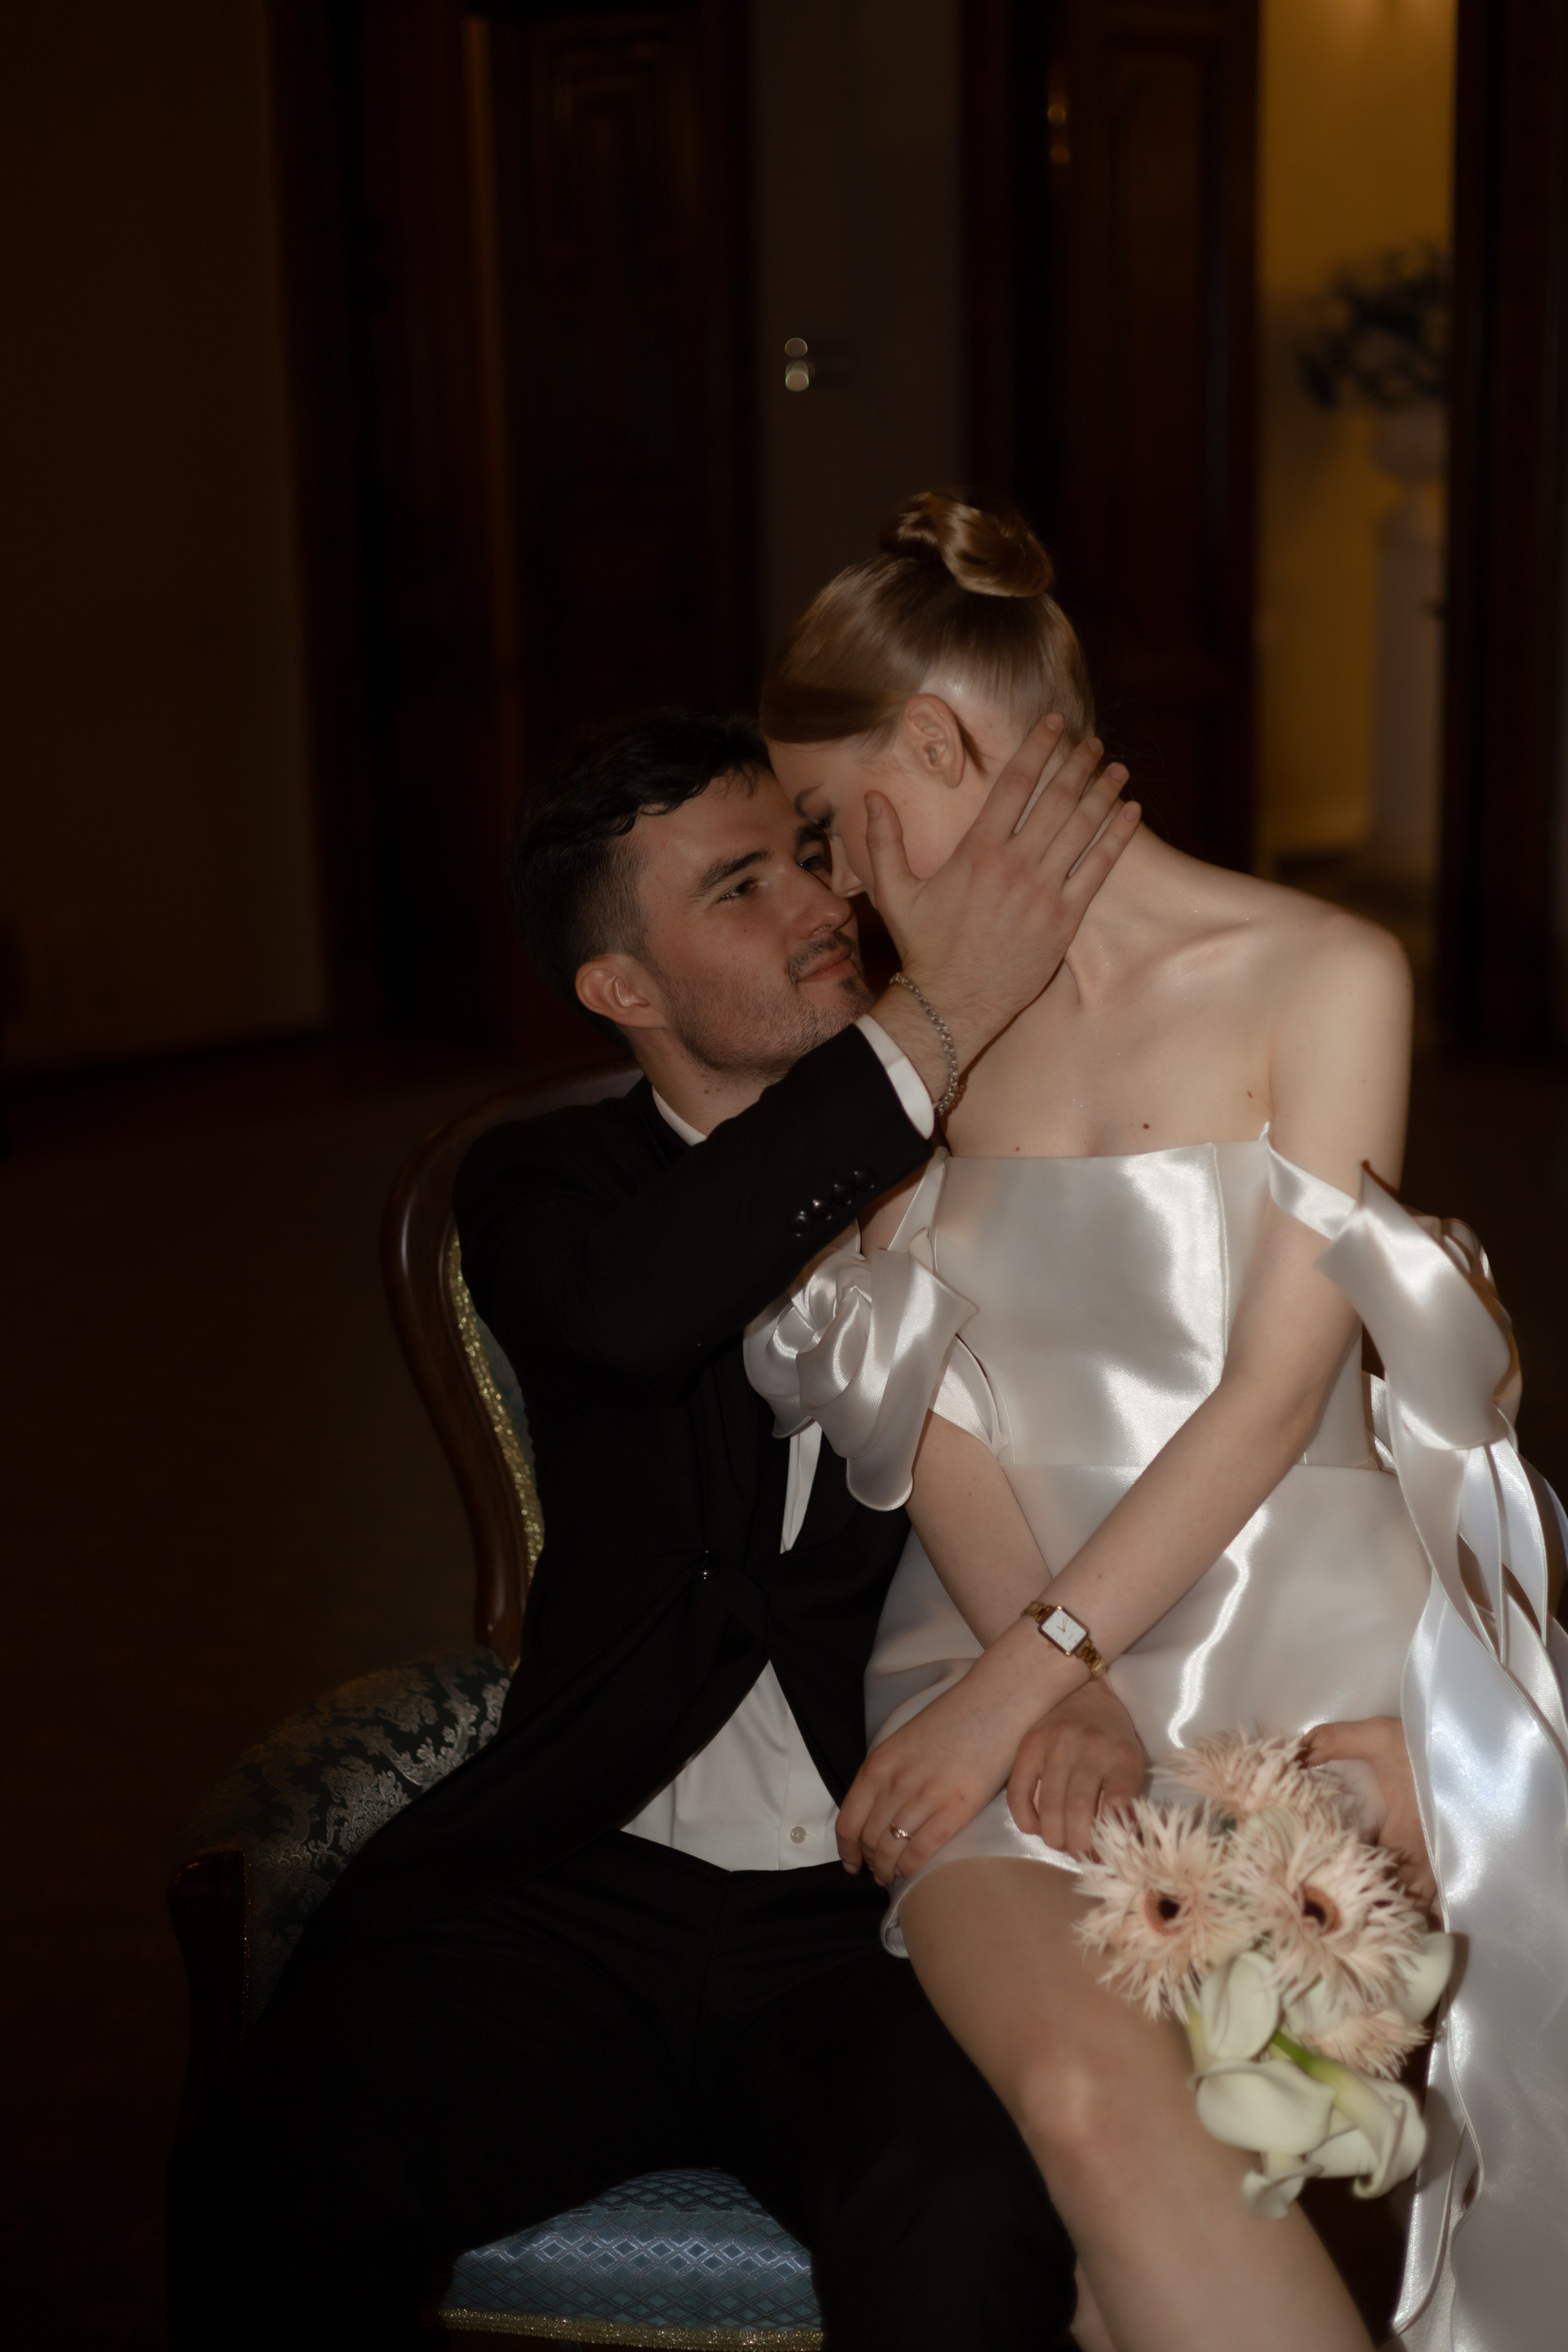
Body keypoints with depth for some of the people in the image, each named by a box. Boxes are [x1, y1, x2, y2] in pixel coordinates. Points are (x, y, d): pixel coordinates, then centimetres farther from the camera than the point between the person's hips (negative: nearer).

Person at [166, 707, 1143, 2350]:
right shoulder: (542, 1185, 9)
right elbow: (627, 1314, -16)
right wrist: (926, 1032, -20)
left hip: (871, 1908, 0)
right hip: (574, 1889, 1)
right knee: (276, 2186, -27)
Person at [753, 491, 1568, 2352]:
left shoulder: (1319, 977, 0)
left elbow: (1272, 1390, -7)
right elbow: (933, 1407, 5)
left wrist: (1017, 1678, -14)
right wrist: (1045, 1690, -11)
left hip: (1288, 1633, -2)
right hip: (1012, 1646, 2)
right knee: (1092, 2099, -27)